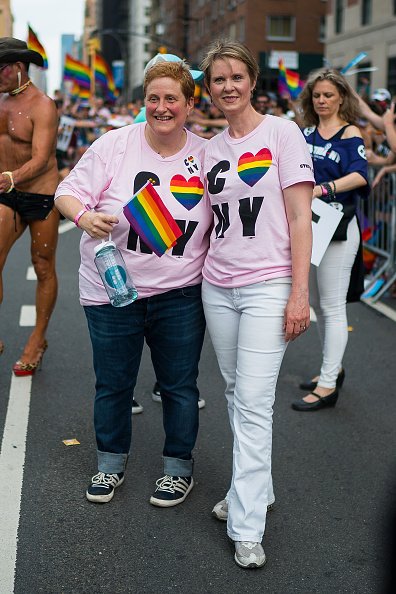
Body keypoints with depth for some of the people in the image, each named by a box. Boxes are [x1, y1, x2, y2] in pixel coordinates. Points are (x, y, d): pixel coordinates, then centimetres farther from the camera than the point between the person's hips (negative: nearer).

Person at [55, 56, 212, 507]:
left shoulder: (206, 156, 1)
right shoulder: (115, 145, -6)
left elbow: (219, 220, 11)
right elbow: (69, 191, -4)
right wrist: (85, 217, -26)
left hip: (179, 293, 1)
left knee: (179, 385, 10)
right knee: (113, 383, 12)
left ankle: (179, 468, 30)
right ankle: (111, 463, 34)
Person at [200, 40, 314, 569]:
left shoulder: (283, 133, -4)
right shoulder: (211, 149, 11)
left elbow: (300, 219, -8)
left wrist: (299, 293, -14)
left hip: (268, 286, -5)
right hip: (217, 286, 6)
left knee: (253, 403, -8)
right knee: (236, 395, 11)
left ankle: (247, 527, -2)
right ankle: (254, 488, 28)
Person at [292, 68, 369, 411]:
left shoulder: (350, 134, -6)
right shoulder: (306, 133, 11)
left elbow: (359, 176, -21)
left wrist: (321, 189, -35)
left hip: (337, 229, -7)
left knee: (332, 306, -4)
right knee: (316, 302, 15)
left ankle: (328, 386, 1)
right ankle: (333, 367, 31)